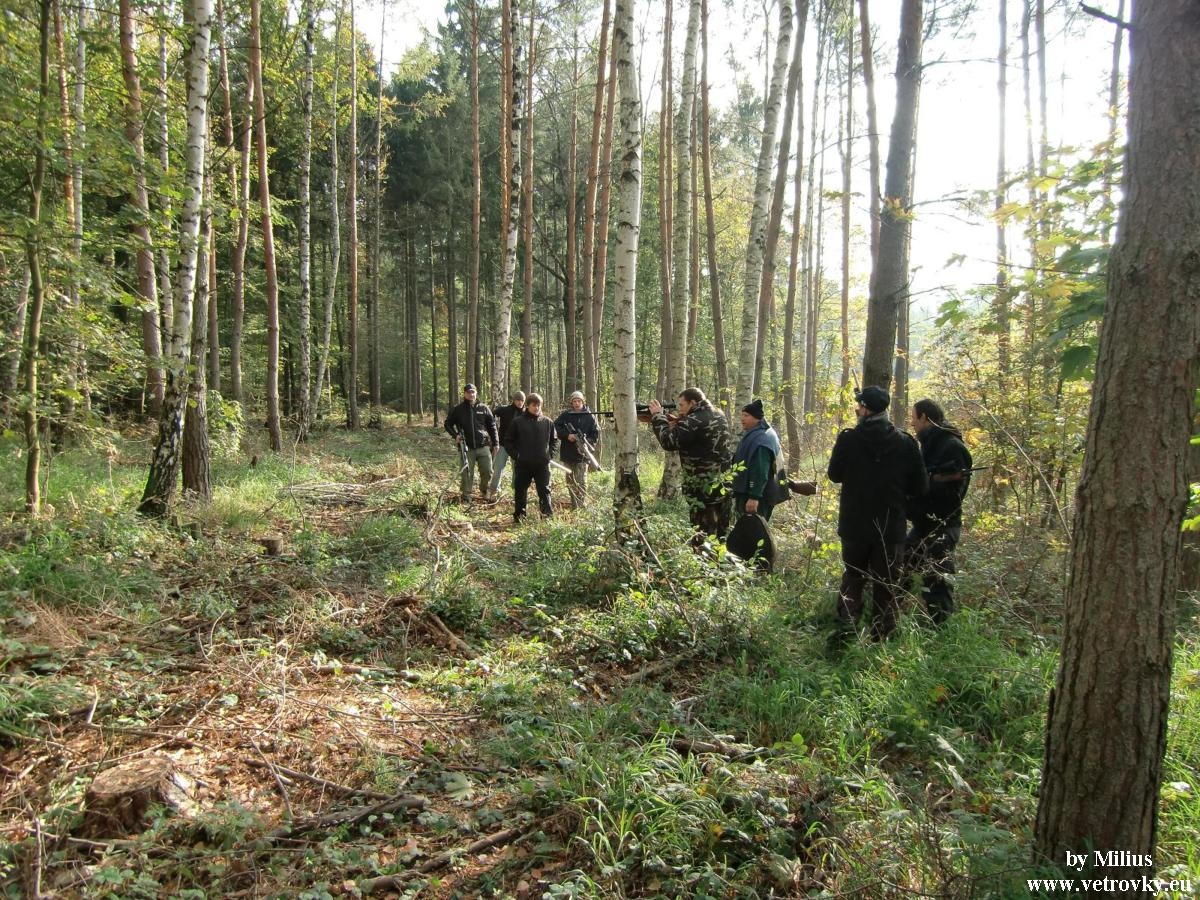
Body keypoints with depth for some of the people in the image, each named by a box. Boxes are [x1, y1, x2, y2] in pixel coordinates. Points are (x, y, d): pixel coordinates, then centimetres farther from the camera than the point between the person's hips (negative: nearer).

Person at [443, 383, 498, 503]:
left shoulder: (484, 408, 6)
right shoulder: (458, 410, 3)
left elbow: (492, 426, 9)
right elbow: (448, 424, 13)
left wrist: (496, 443, 6)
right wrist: (455, 435, -4)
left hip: (483, 447, 1)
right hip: (467, 448, -1)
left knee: (487, 472, 3)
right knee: (467, 473, 1)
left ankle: (484, 490, 28)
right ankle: (466, 496, 13)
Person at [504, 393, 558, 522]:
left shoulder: (548, 422, 5)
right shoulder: (517, 422, -1)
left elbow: (554, 440, 16)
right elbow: (508, 440, 4)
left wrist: (550, 454, 4)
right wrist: (515, 455, -4)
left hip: (542, 463, 1)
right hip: (522, 464, -1)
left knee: (545, 491, 3)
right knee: (520, 491, 8)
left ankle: (548, 515, 8)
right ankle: (519, 515, 18)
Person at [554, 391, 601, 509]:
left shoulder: (589, 416, 1)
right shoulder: (565, 415, 5)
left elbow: (596, 433, 1)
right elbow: (555, 427, 2)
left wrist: (586, 443, -15)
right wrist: (567, 435, -12)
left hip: (582, 455, -3)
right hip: (567, 453, 3)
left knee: (581, 482, -9)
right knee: (570, 482, 12)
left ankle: (582, 506, -8)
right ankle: (574, 505, 23)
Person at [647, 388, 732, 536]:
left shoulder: (694, 421, -16)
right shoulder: (719, 415, 12)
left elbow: (669, 442, -16)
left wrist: (657, 416, -6)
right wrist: (675, 423, 6)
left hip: (704, 489, -8)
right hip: (724, 485, 9)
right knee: (722, 533, 15)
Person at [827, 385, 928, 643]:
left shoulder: (848, 439, -12)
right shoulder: (906, 442, -8)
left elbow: (834, 475, 2)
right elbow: (920, 488, -1)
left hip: (854, 524, 0)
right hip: (891, 527, 0)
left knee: (853, 575, 17)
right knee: (886, 583, 12)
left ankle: (847, 619, -2)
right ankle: (881, 637, 15)